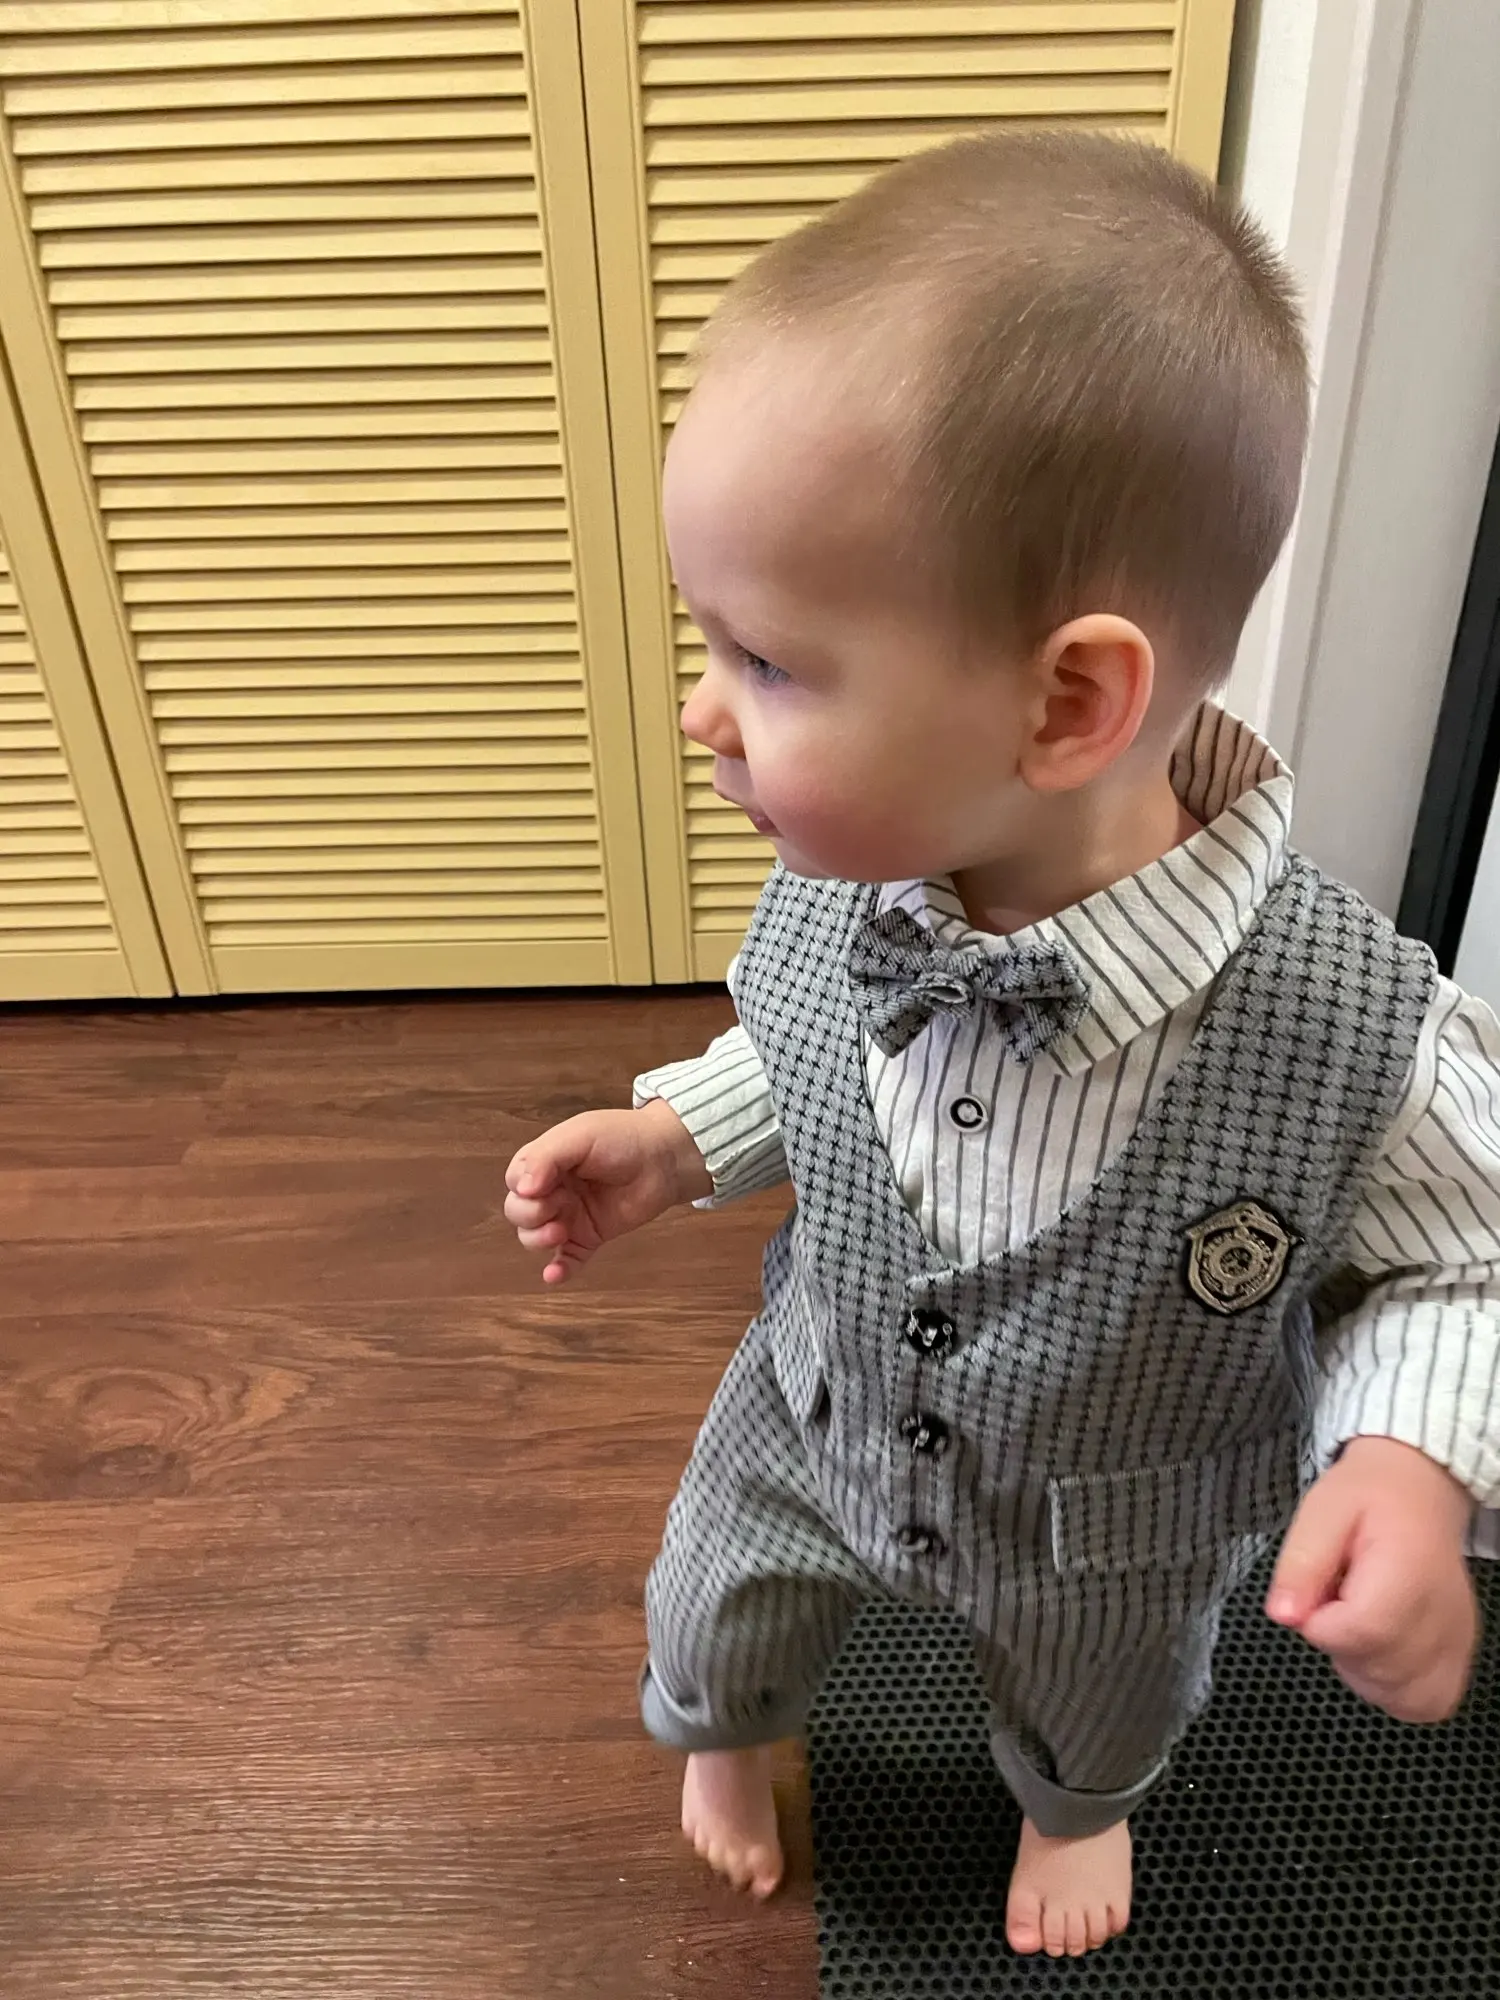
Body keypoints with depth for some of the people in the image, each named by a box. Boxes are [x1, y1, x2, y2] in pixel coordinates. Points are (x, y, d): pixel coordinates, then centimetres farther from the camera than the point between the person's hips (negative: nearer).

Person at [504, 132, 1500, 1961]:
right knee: (708, 1619, 30)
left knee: (1093, 1713, 34)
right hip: (818, 1426, 2)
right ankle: (718, 1731, 70)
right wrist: (676, 1137, -17)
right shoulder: (844, 877, -27)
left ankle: (1075, 1805, 74)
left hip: (1105, 1538, -1)